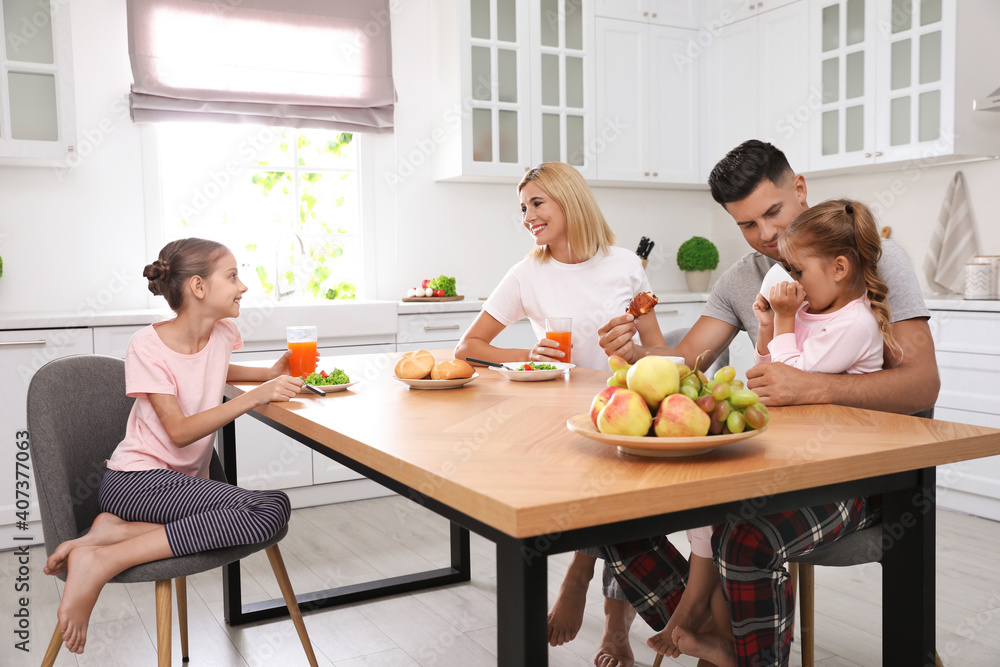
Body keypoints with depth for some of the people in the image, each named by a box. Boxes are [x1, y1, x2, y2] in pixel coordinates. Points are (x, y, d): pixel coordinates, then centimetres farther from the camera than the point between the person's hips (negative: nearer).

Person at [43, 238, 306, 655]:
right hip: (135, 480, -8)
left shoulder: (222, 333, 5)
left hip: (184, 481, 8)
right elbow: (180, 432, -18)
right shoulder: (147, 347, -12)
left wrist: (271, 373, 11)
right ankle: (102, 562, -24)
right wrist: (253, 398, -26)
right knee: (270, 508, -27)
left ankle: (114, 530, -12)